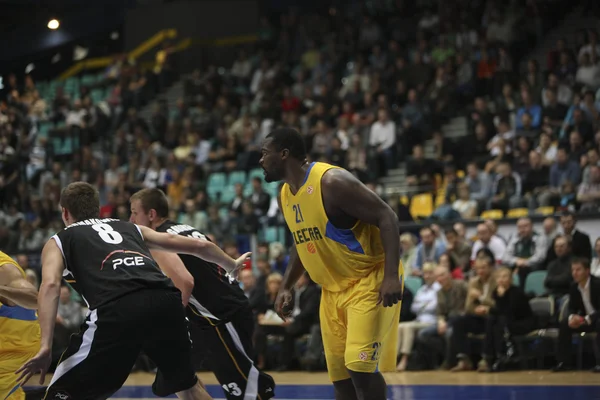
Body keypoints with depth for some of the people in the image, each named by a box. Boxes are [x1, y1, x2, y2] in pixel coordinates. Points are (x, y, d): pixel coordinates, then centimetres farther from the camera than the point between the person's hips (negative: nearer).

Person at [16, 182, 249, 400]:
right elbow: (198, 245, 36)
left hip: (117, 310, -4)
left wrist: (45, 347, -6)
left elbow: (50, 285, 3)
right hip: (165, 299, 4)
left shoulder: (58, 241, 25)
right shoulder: (131, 228, 35)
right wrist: (232, 266, 55)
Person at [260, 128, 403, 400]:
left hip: (369, 279, -8)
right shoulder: (285, 196, 6)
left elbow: (386, 217, -23)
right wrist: (286, 287, 13)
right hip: (333, 289, 9)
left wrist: (391, 276, -30)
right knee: (339, 374, 7)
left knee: (359, 365, -19)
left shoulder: (332, 181, -21)